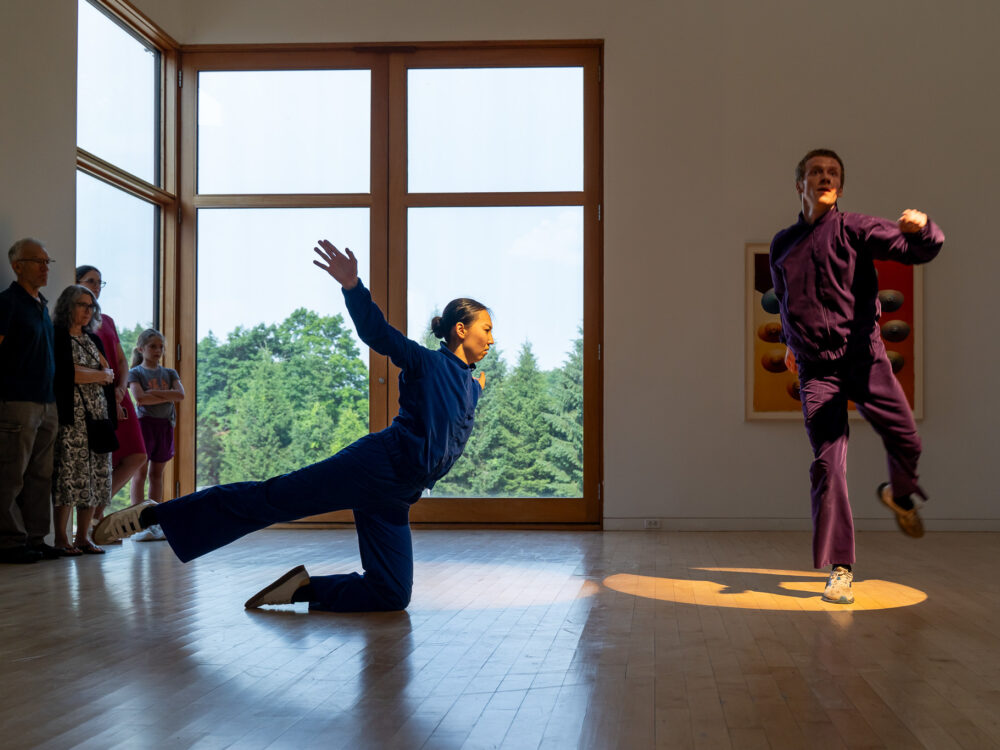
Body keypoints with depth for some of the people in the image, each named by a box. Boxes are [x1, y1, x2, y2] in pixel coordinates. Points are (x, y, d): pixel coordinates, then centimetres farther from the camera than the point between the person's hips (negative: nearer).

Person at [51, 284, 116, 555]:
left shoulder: (93, 339, 20)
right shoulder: (57, 337, -1)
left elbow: (109, 375, 12)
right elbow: (66, 374, -13)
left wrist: (82, 371, -6)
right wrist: (99, 374, 0)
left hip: (98, 414, 7)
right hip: (71, 415, -7)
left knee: (96, 475, 2)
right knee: (70, 473, -11)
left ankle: (83, 537, 7)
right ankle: (61, 538, -6)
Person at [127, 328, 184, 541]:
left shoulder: (169, 373, 14)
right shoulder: (136, 373, 2)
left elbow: (181, 394, -3)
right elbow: (140, 398, -14)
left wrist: (156, 393, -13)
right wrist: (168, 397, -9)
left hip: (165, 425, 4)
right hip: (144, 423, -4)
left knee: (157, 473, 8)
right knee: (140, 471, -7)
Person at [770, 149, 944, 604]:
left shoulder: (855, 230, -1)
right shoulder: (782, 245, 10)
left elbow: (920, 250, -13)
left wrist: (922, 228, -34)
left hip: (866, 360, -1)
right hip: (816, 369, 1)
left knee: (906, 441, -1)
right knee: (828, 464, -8)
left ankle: (899, 496, 36)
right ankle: (839, 568, -2)